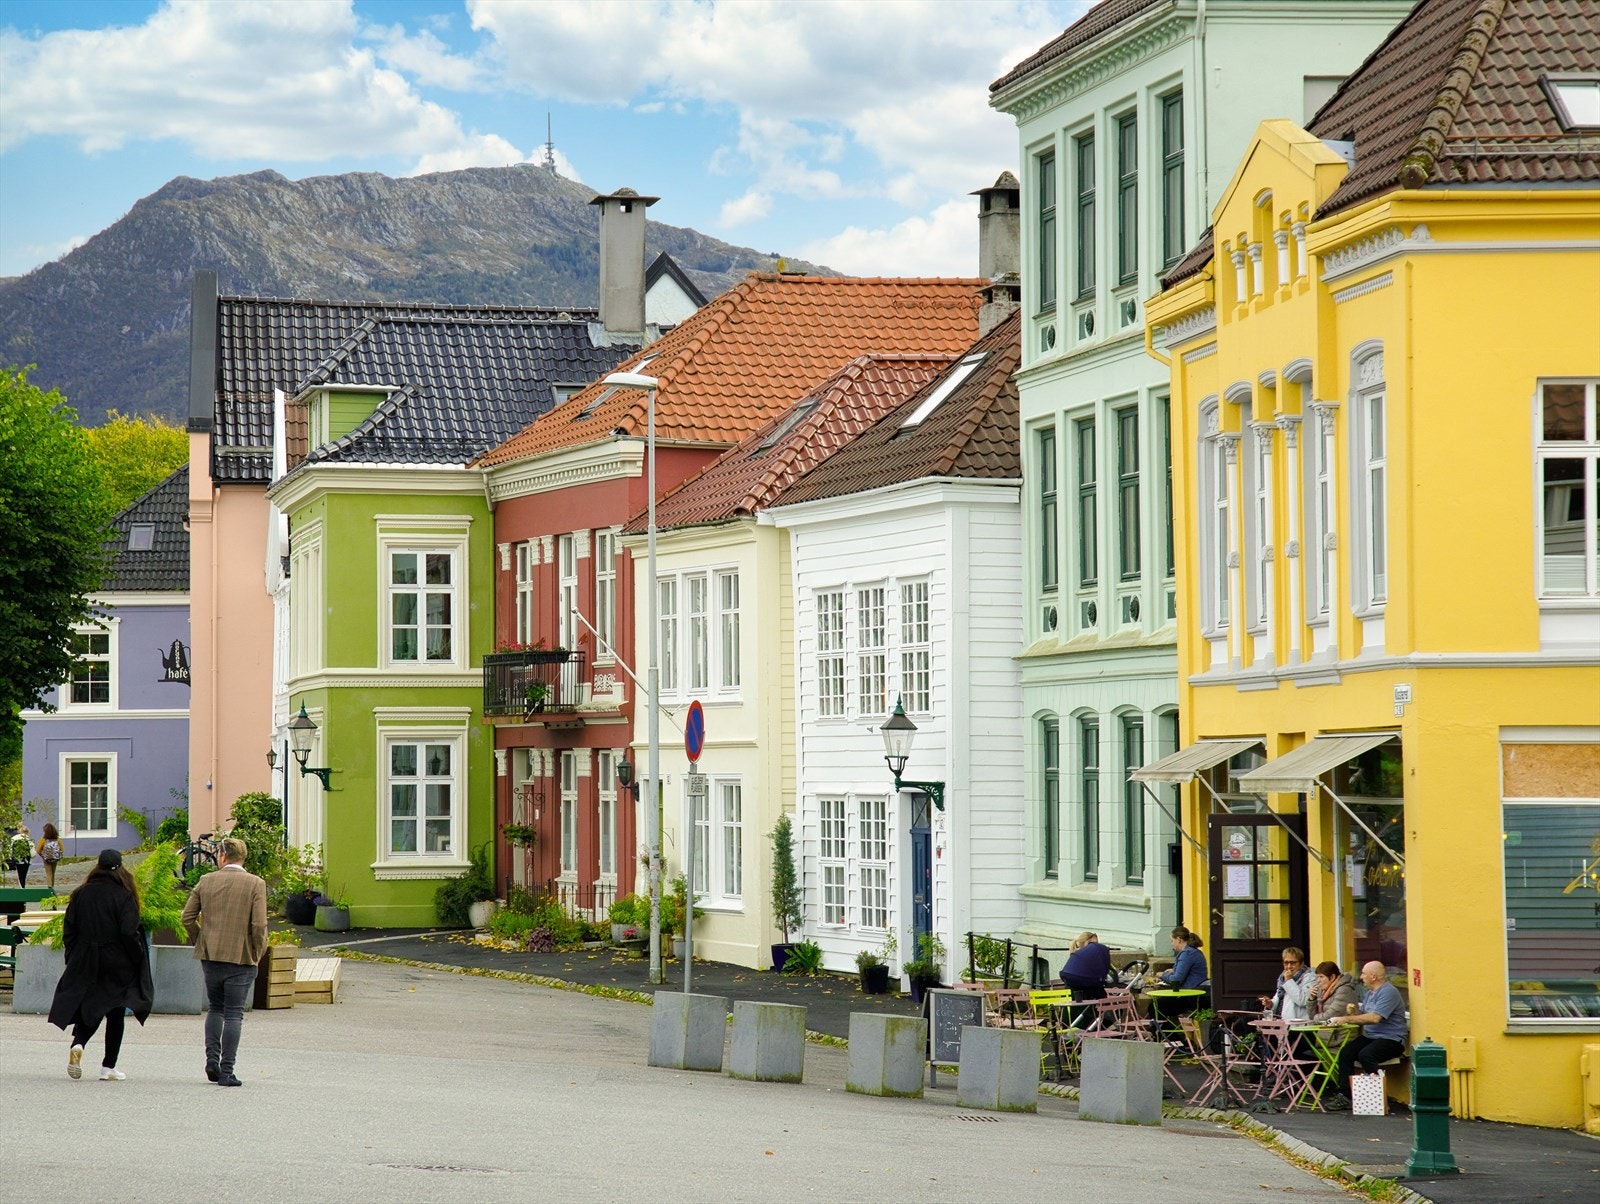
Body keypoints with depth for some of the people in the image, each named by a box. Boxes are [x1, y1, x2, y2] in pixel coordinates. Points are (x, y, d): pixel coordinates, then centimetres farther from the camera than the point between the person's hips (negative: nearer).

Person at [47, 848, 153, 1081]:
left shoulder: (81, 894, 1)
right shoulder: (124, 896, -10)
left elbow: (69, 929, 3)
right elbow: (129, 933, -17)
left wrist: (73, 960, 11)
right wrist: (138, 960, -4)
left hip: (86, 963, 3)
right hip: (117, 964, -3)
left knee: (88, 1008, 14)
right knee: (115, 1014, 7)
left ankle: (78, 1044, -14)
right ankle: (108, 1067, 7)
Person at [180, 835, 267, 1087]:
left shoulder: (206, 882, 2)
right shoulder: (255, 884, -7)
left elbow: (187, 918, 2)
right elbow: (258, 925, -13)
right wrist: (258, 952, 1)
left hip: (210, 955, 3)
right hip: (241, 958, -3)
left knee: (215, 1008, 20)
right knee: (233, 1014, 2)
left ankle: (212, 1058, 5)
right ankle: (226, 1071, -1)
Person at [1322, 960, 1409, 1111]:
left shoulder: (1388, 992, -14)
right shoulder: (1369, 993, 18)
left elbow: (1375, 1018, -24)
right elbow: (1363, 1015, 22)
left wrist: (1347, 1019, -20)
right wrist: (1353, 1012, -2)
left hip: (1391, 1040, -9)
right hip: (1370, 1036, 9)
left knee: (1365, 1055, -33)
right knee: (1345, 1052, -14)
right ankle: (1346, 1096, -15)